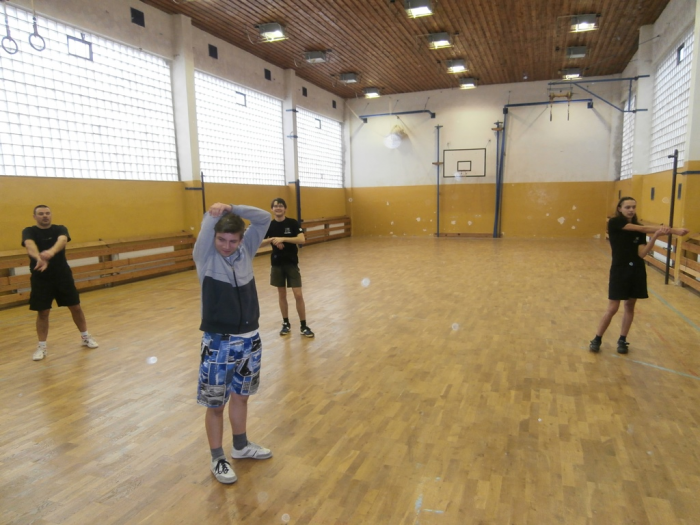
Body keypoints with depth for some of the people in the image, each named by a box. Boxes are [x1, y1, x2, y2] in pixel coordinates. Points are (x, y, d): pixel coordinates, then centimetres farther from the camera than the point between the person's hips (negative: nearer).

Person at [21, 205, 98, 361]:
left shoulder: (60, 229, -2)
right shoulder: (29, 232, -4)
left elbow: (62, 240, -26)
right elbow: (30, 245, -27)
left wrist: (51, 251, -49)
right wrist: (39, 258, -50)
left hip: (63, 276, 1)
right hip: (40, 278, -1)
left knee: (75, 307, 7)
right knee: (42, 312, 3)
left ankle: (85, 337, 24)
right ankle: (42, 346, 17)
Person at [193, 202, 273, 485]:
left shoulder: (246, 250, 0)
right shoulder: (204, 256, -8)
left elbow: (264, 218, -7)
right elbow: (206, 230, -25)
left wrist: (232, 209, -17)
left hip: (249, 339, 4)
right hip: (218, 343, -4)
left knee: (240, 396, 20)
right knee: (215, 404, 9)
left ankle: (241, 446, 40)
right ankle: (218, 459, 29)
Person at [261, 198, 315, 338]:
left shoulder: (292, 223, -7)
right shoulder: (269, 225, 0)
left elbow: (302, 239, -19)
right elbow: (260, 243, -1)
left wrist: (283, 238, -26)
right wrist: (272, 240, -19)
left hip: (292, 263, -3)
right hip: (276, 263, 3)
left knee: (298, 295, -5)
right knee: (282, 294, 12)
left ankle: (304, 326, 7)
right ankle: (286, 323, 25)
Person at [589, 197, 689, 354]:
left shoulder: (640, 230, 4)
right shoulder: (614, 223, -9)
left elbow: (642, 253, -8)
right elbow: (643, 229, -18)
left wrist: (655, 237, -23)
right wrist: (672, 230, -23)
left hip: (637, 271, 5)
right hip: (619, 270, -5)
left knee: (630, 306, 10)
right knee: (612, 308, -4)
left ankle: (622, 340, 23)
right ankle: (597, 339, 11)